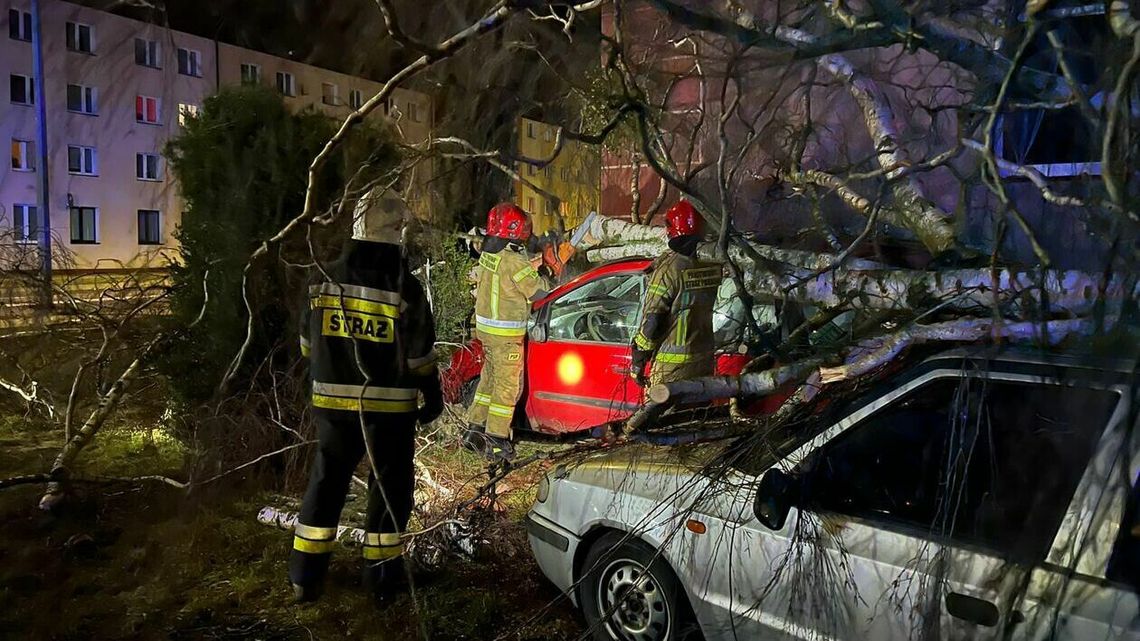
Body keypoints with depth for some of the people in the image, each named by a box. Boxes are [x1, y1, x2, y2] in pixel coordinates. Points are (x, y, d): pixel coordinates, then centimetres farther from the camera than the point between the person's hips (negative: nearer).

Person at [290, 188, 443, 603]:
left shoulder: (325, 280, -1)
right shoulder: (405, 288, -14)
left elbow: (308, 345, 8)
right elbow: (420, 357, -9)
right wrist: (433, 398, 5)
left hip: (332, 402, 4)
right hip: (388, 406, -4)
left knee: (325, 482, 16)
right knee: (390, 487, 11)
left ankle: (305, 576, 23)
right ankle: (381, 576, 19)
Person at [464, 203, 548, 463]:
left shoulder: (487, 254, 6)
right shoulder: (513, 261, -20)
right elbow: (539, 291, -17)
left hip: (486, 328, 9)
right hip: (506, 334, -9)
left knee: (490, 378, 20)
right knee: (508, 386, 1)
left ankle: (475, 430, 28)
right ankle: (496, 442, 6)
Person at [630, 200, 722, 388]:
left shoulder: (669, 268, -18)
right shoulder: (713, 265, -1)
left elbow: (651, 321, -17)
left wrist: (638, 361, -8)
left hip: (672, 365, -6)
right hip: (705, 361, 6)